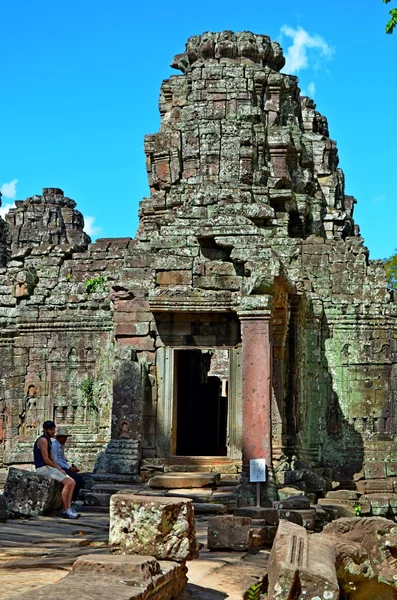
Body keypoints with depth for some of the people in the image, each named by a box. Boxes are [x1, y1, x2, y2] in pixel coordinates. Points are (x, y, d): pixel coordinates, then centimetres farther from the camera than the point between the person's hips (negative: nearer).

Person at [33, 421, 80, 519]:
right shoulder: (43, 440, -12)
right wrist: (59, 469, -11)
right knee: (67, 483, -22)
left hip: (49, 468, 10)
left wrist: (60, 469, 5)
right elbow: (46, 460, -18)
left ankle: (68, 507, -11)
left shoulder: (49, 441, 20)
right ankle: (64, 510, -16)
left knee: (72, 482, -2)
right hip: (43, 468, -10)